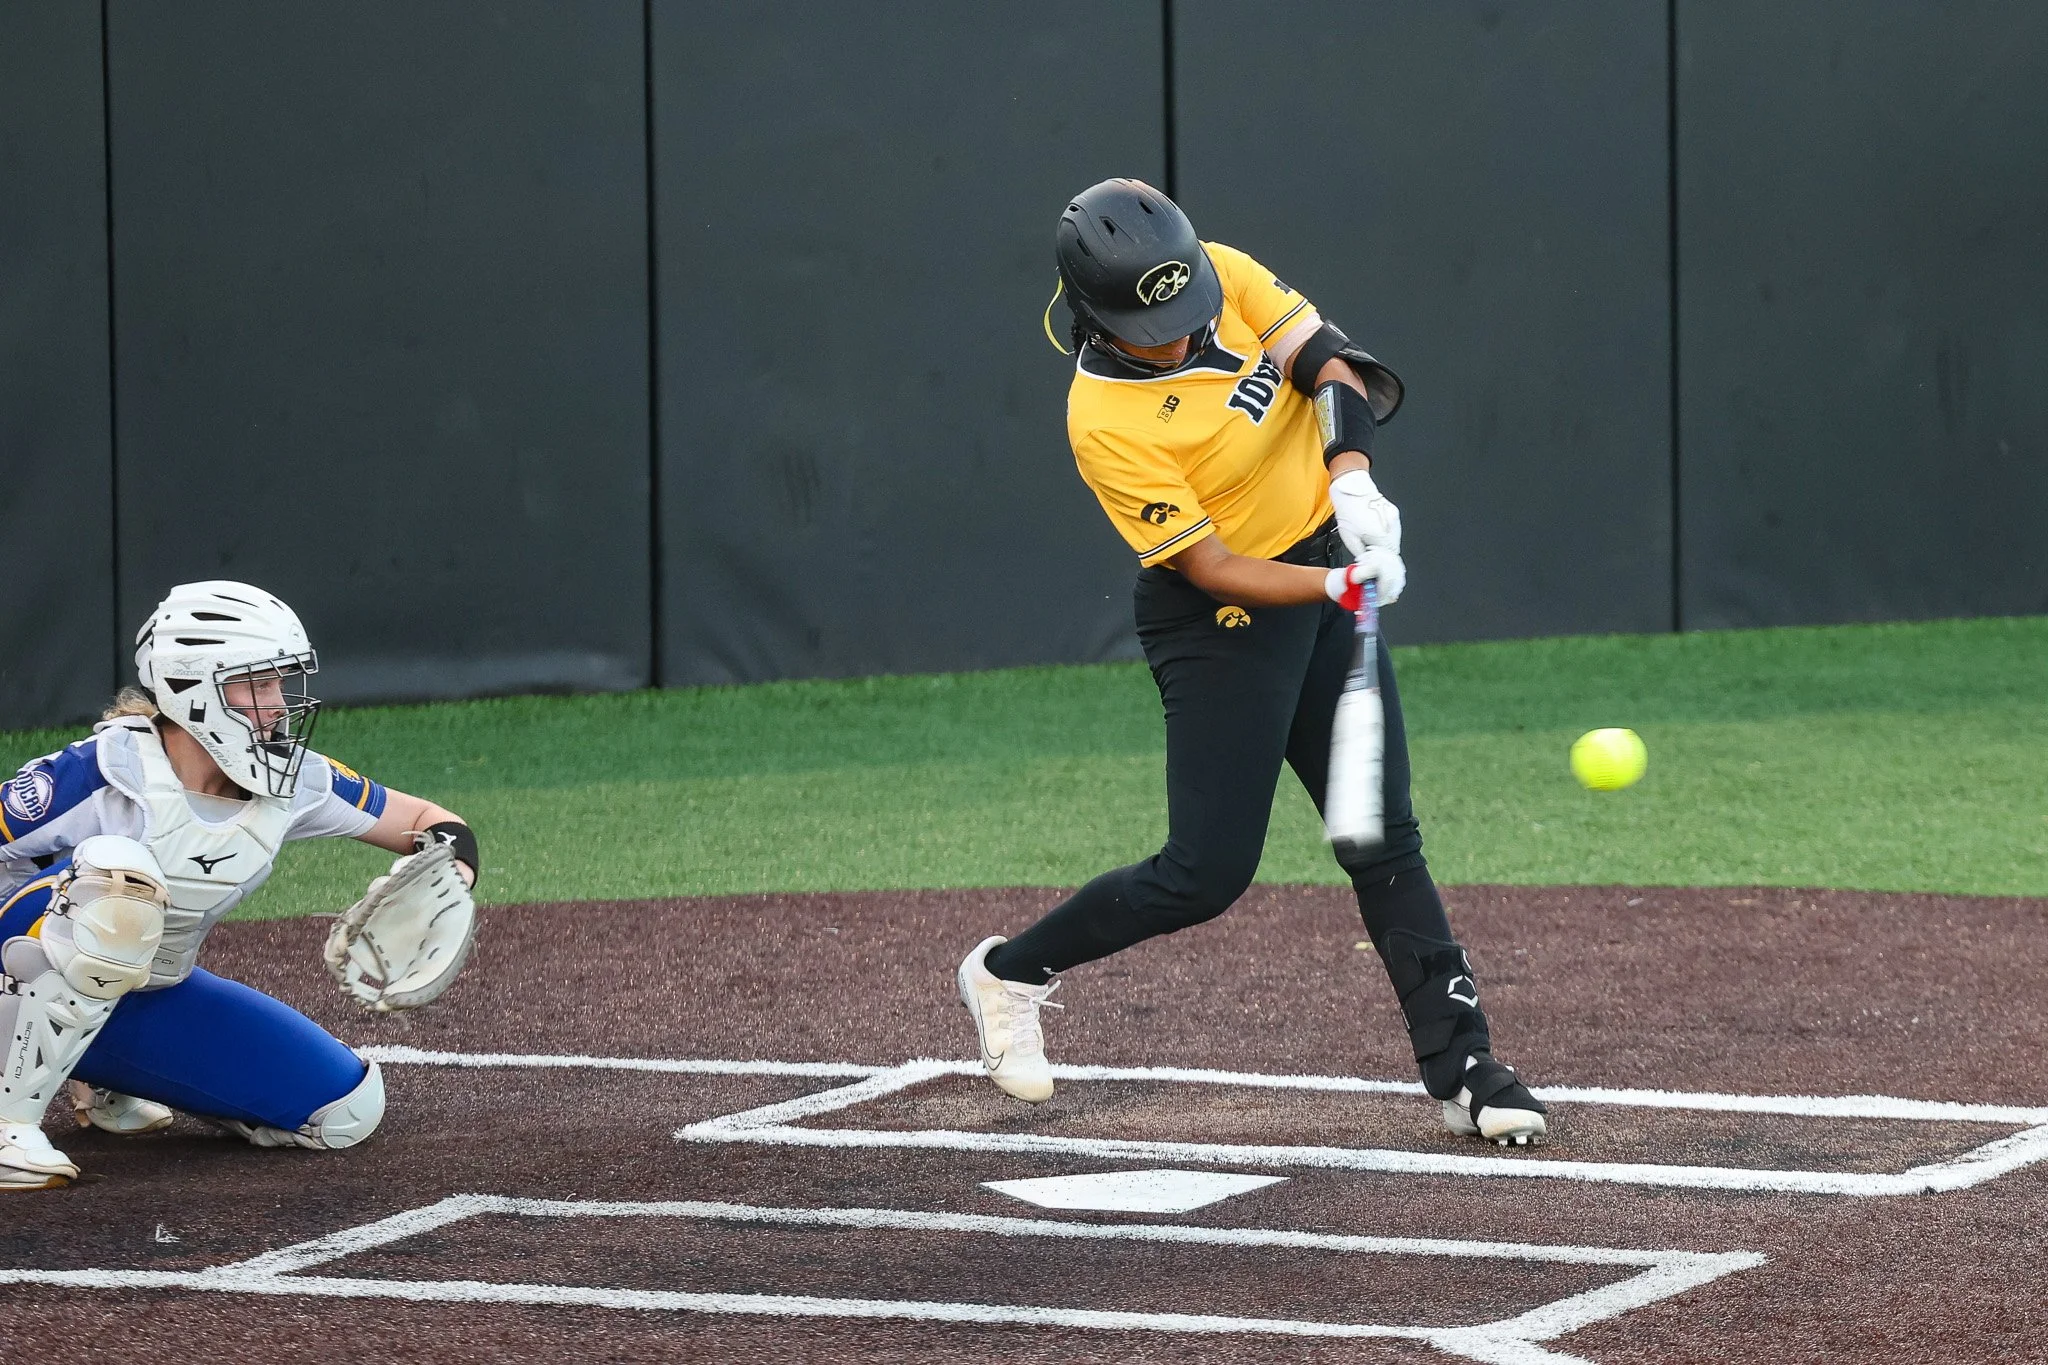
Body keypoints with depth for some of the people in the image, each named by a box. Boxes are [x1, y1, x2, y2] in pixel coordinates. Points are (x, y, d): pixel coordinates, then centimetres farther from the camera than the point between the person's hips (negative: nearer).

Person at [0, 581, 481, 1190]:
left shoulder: (292, 784, -8)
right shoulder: (103, 772, -26)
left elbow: (427, 821, 3)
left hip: (149, 999, 7)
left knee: (348, 1110, 2)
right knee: (120, 874, -38)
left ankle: (106, 1083, 19)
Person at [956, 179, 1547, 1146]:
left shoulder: (1225, 275, -10)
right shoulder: (1105, 423, -25)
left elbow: (1327, 362, -8)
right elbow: (1216, 571, -24)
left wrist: (1350, 474, -26)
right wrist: (1340, 588, -36)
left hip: (1327, 567, 6)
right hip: (1223, 623, -6)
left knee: (1385, 841, 3)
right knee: (1208, 871, -5)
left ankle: (1464, 1071, 5)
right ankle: (1011, 972, 17)